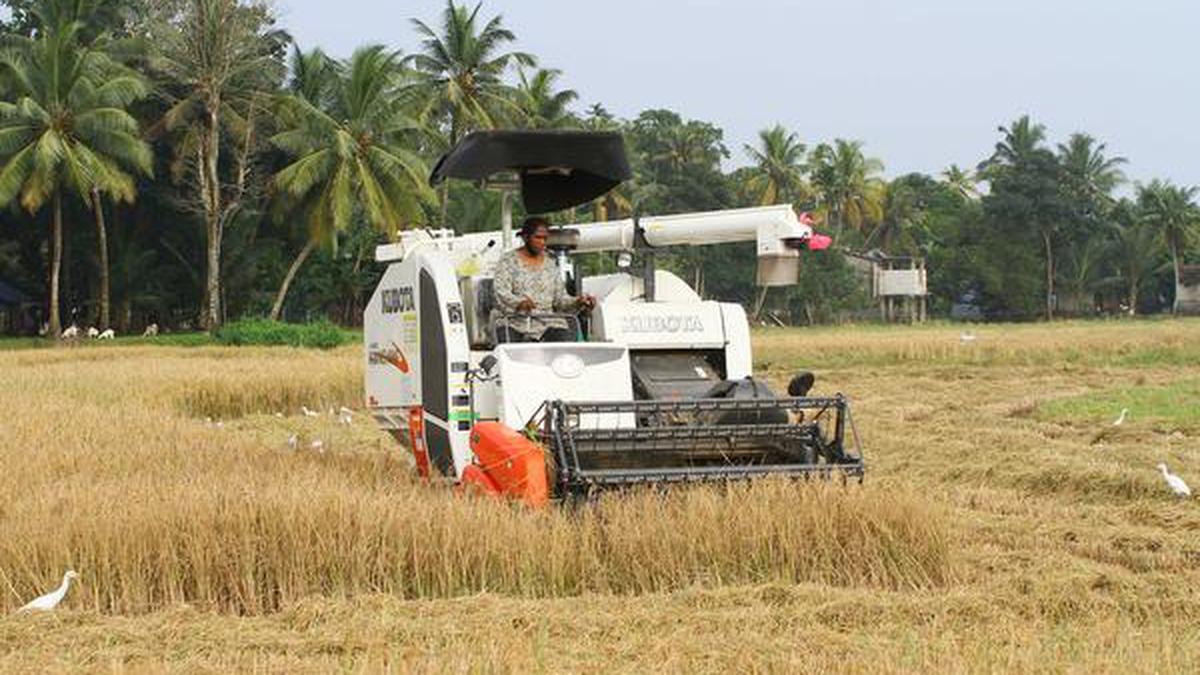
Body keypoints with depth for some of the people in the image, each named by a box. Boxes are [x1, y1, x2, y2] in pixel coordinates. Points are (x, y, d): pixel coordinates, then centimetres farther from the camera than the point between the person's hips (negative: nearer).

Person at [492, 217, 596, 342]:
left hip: (547, 322, 4)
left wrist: (577, 302, -7)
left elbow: (560, 299, 15)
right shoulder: (509, 261, 5)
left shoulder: (550, 265, 18)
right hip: (514, 322, -3)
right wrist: (519, 302, -31)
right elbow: (501, 291, -10)